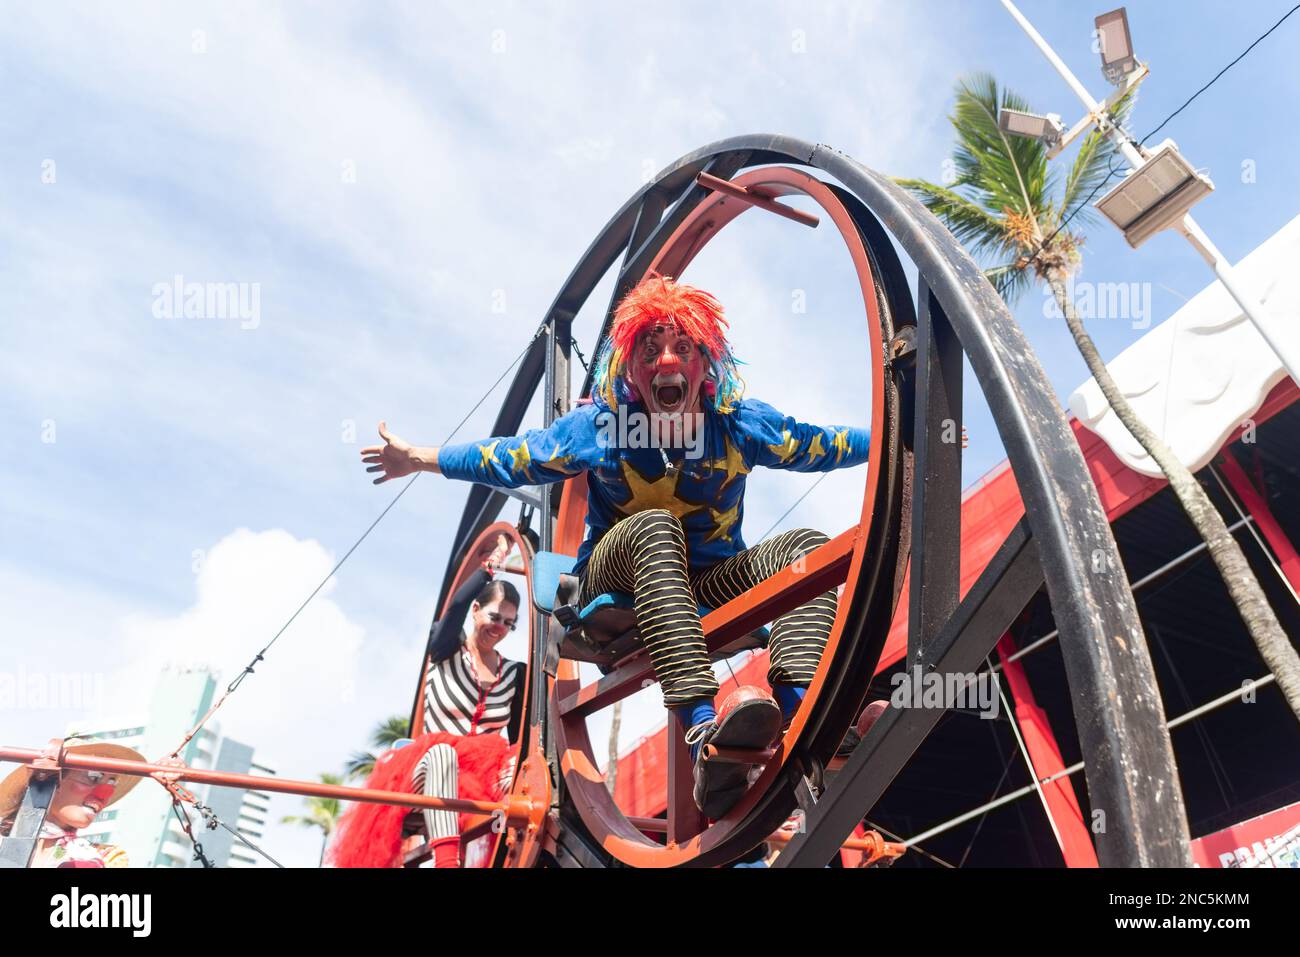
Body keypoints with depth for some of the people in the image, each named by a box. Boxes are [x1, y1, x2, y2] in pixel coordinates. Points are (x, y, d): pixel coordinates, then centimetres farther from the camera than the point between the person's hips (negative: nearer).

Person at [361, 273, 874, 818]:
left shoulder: (740, 424, -2)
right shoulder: (595, 425, -4)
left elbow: (823, 446, 9)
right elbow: (508, 459, 8)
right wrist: (419, 460, 13)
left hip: (711, 591, 3)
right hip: (618, 585, -2)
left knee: (806, 544, -23)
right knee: (654, 528, -37)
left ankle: (799, 716, -47)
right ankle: (702, 732, -55)